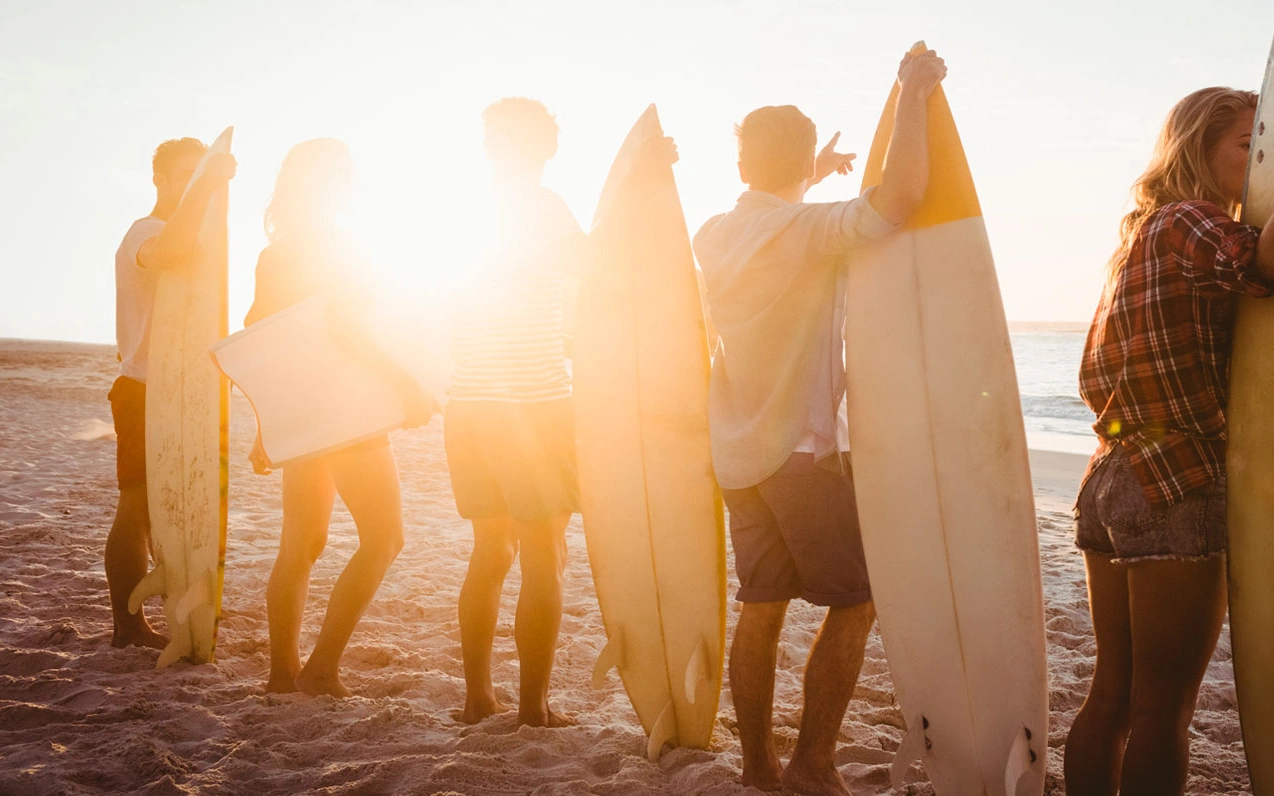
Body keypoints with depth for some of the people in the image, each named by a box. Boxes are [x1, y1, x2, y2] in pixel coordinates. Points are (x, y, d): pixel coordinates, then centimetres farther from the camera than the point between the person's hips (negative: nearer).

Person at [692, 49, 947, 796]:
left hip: (738, 453, 7)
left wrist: (807, 180, 35)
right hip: (805, 451, -7)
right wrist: (913, 95, -16)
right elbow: (902, 194, -28)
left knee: (761, 608, 11)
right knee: (854, 602, 2)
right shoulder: (813, 230, -14)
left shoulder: (715, 236, 8)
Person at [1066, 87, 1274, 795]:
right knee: (1162, 712, -2)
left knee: (1112, 696, 14)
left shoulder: (1139, 232, 19)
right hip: (1178, 487, -9)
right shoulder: (1188, 223, -9)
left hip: (1111, 477, 9)